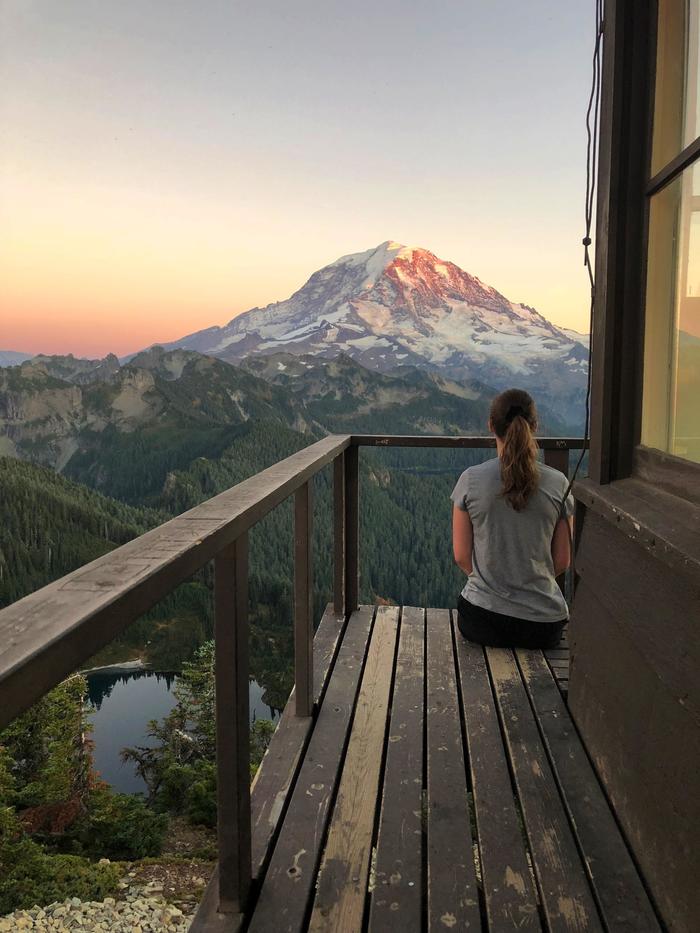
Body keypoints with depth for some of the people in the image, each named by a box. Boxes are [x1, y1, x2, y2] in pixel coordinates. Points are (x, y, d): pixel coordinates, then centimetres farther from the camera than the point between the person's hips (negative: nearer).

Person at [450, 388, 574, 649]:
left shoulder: (471, 479, -8)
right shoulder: (558, 483, -5)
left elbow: (462, 557, -1)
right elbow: (562, 561, 3)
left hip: (482, 620, -1)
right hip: (543, 623, 2)